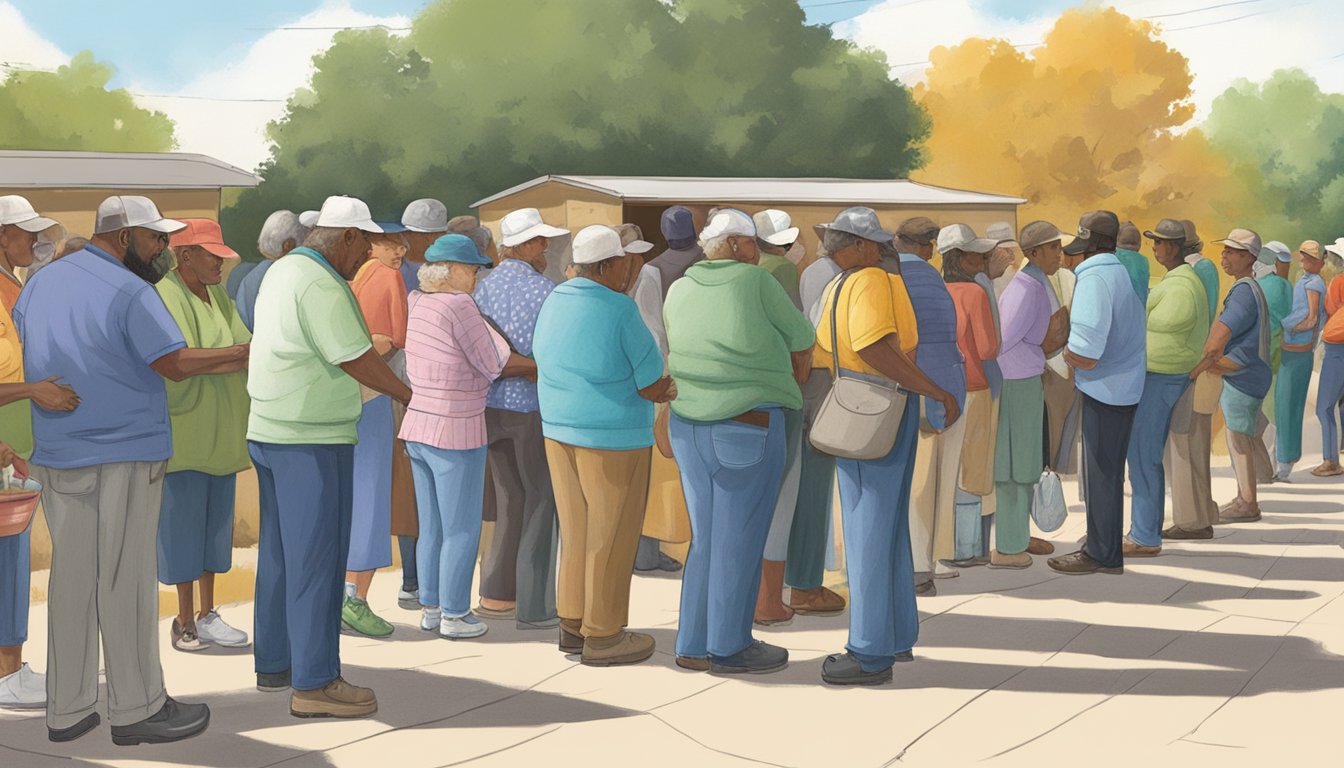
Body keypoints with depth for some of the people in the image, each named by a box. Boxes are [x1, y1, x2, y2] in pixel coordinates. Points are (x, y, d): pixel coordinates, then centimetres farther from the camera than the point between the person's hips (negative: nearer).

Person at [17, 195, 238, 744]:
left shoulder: (40, 283, 12)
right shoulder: (129, 292, -12)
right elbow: (175, 364, -17)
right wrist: (244, 354, -8)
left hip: (56, 457, 7)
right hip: (123, 456, -7)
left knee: (70, 577, 10)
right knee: (125, 582, -1)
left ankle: (66, 710, 15)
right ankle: (136, 709, 6)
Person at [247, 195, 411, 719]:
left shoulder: (282, 271, 13)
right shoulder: (321, 286, -17)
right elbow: (357, 361, -17)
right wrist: (409, 395, -3)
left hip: (268, 431, 10)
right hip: (312, 439, -10)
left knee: (281, 551, 17)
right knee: (317, 558, -5)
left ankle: (274, 664, 26)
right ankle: (314, 684, -1)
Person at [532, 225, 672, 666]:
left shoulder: (554, 301, 6)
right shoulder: (620, 309, -16)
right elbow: (651, 386, -14)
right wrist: (663, 391, 10)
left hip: (558, 430, 7)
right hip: (612, 437, -7)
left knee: (576, 529, 17)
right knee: (611, 536, 3)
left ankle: (572, 623, 25)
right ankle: (603, 635, 11)